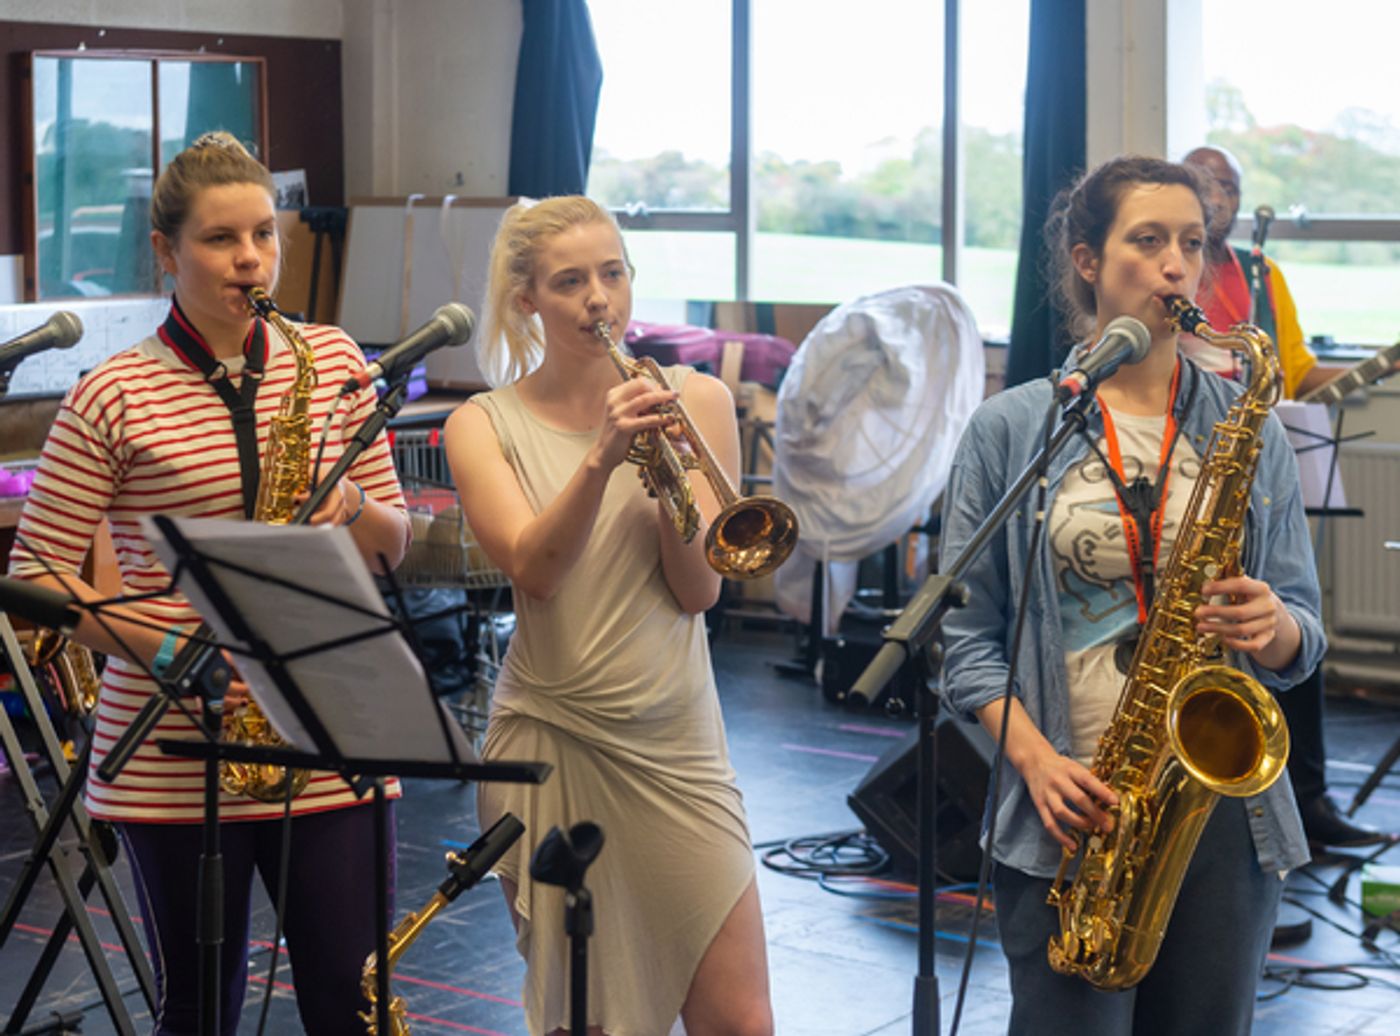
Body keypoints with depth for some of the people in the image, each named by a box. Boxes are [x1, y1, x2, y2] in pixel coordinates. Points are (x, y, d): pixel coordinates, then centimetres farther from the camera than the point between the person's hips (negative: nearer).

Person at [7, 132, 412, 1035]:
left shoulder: (332, 360, 7)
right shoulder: (112, 397, -4)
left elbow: (394, 542, 12)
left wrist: (353, 510, -11)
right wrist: (154, 646, -17)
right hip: (173, 751, -2)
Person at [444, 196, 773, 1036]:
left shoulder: (697, 401, 3)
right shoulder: (486, 426, 1)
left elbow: (698, 589, -3)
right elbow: (535, 570, -15)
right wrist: (601, 457, -28)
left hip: (675, 744, 1)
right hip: (550, 740, 0)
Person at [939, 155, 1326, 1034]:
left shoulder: (1248, 432, 7)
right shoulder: (1008, 430, 2)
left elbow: (1302, 641, 9)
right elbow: (969, 633, 1)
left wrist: (1275, 628, -14)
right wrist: (1034, 757, -13)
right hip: (1072, 810, -2)